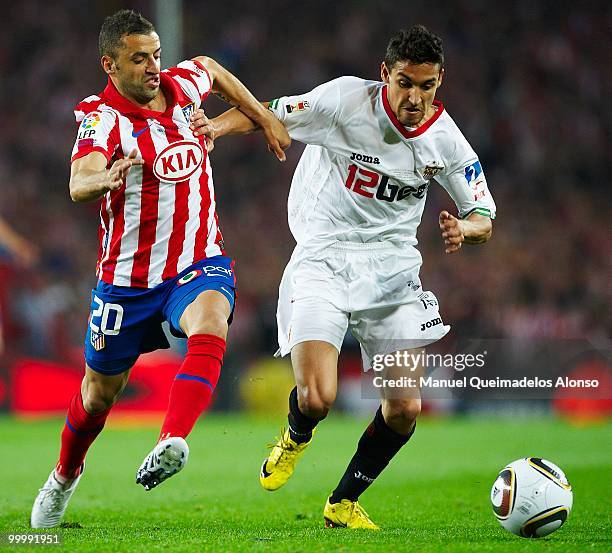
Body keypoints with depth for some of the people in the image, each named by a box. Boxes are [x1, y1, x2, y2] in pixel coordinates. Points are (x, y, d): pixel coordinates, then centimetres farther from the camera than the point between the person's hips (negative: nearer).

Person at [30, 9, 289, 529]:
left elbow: (211, 68, 27)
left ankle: (172, 443, -49)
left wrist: (265, 119, 25)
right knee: (100, 391, 14)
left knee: (210, 328, -33)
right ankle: (65, 477, 43)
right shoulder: (101, 116, -17)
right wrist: (104, 180, -60)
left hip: (199, 262, 2)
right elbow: (78, 185, -37)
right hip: (128, 279, -2)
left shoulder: (182, 85, 0)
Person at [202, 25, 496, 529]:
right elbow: (268, 115, -4)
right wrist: (218, 124, -25)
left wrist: (463, 230, -19)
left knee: (405, 409, -3)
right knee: (317, 398, -20)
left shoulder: (447, 141, -6)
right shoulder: (346, 99, -15)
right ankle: (296, 436, 21)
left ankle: (344, 504, 23)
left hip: (393, 265, 3)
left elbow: (484, 219, 5)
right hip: (324, 256, -3)